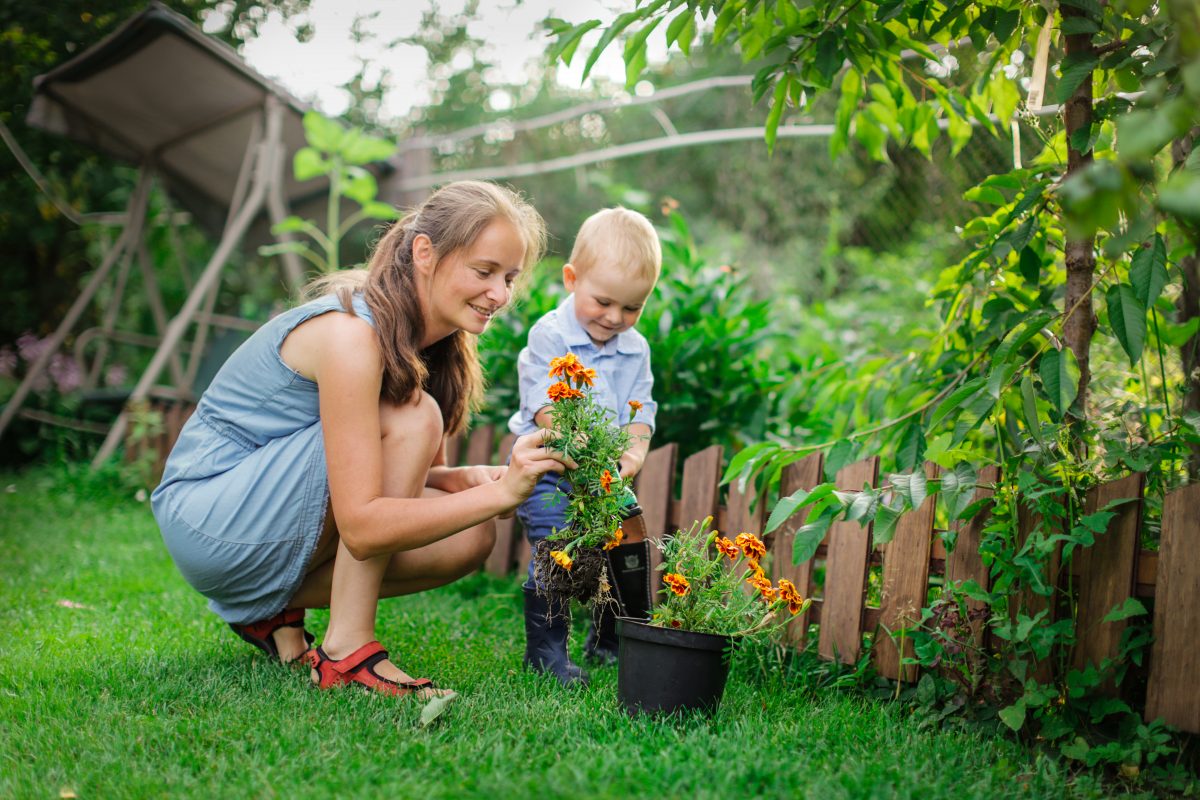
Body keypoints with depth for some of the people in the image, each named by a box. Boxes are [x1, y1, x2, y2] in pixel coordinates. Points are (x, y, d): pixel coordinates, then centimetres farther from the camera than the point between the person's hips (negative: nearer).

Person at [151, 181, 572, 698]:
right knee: (411, 419, -24)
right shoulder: (350, 333, -26)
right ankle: (347, 648, -18)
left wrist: (466, 480, -16)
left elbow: (419, 471, 7)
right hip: (206, 522, -8)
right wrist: (500, 493, -35)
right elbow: (362, 527, -31)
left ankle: (273, 607, 5)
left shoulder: (431, 341, 1)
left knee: (472, 538, -8)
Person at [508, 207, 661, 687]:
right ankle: (545, 648, -1)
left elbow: (640, 408, 2)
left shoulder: (635, 349, 5)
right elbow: (545, 408, -22)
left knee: (629, 548, 7)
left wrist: (633, 449, -20)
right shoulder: (549, 336, -13)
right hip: (547, 469, -6)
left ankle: (611, 640, 26)